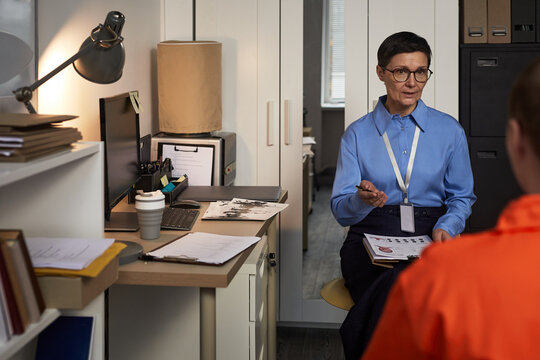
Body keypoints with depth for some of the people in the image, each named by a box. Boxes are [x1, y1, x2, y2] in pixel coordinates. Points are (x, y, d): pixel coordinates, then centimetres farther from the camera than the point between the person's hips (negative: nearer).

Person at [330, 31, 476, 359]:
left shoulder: (449, 130, 13)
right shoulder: (358, 134, 12)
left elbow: (462, 197, 16)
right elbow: (340, 209, 7)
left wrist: (446, 227, -6)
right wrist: (362, 200, -16)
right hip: (370, 238, 0)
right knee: (398, 293, -35)